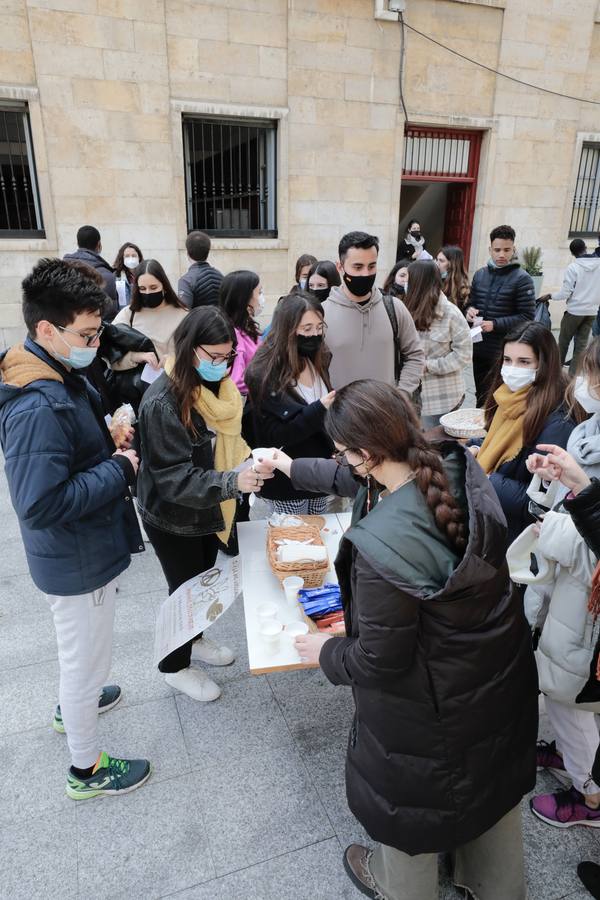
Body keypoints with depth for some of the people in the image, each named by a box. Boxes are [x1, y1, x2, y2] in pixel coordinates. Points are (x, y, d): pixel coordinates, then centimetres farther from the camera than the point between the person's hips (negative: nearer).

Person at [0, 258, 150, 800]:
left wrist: (109, 441, -2)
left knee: (81, 649, 32)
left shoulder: (62, 376, 0)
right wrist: (119, 470, -25)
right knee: (88, 657, 11)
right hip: (78, 561, -9)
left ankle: (74, 703, 58)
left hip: (87, 549, 9)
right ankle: (87, 769, 35)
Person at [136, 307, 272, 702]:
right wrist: (232, 482, -42)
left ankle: (194, 639, 51)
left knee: (203, 581, 24)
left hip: (208, 508, 7)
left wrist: (248, 465, -6)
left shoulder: (219, 386, -4)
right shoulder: (163, 401, -28)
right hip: (173, 518, -7)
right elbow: (172, 478, -31)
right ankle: (176, 665, 36)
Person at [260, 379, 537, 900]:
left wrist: (325, 653, -4)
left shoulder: (380, 545, -38)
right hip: (504, 679, 7)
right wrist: (295, 468, 16)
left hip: (435, 707, -6)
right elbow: (362, 480, 2)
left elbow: (380, 661, -25)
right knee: (494, 783, 32)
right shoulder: (460, 469, -16)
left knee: (410, 802, 26)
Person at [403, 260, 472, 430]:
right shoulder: (413, 311, 3)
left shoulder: (450, 313, -10)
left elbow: (463, 354, -10)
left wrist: (428, 365, -15)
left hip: (442, 397, -4)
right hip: (414, 393, 4)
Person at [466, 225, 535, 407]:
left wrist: (495, 324, -20)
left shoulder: (522, 279, -8)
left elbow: (527, 317, -12)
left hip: (504, 350, -5)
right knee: (481, 395, 19)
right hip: (479, 346, 6)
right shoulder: (480, 274, 10)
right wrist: (470, 310, -5)